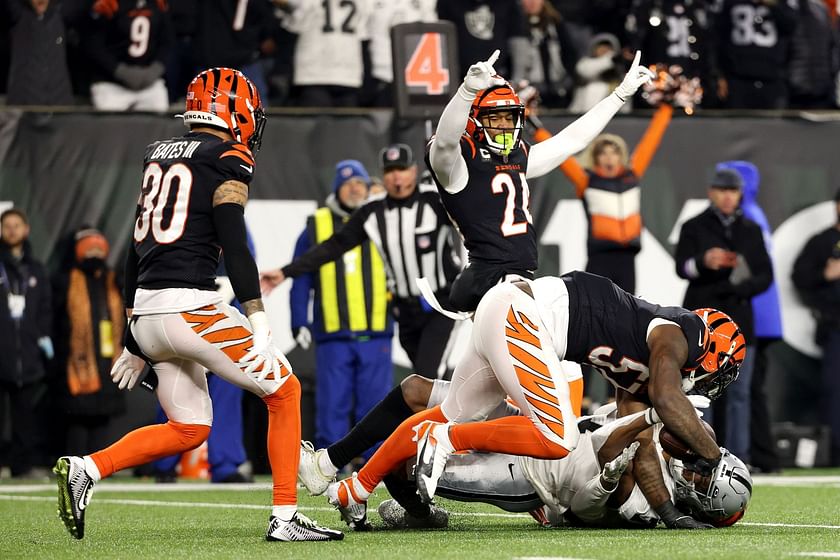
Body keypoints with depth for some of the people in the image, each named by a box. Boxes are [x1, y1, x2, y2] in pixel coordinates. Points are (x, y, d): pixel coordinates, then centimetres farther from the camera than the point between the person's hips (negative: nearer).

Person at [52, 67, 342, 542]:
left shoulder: (160, 155, 18)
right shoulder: (226, 160, -4)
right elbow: (235, 247, -15)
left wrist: (136, 340, 25)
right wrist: (260, 327, -18)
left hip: (147, 313, 8)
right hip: (190, 307, -8)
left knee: (189, 428, 16)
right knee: (285, 392, 4)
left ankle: (84, 470, 2)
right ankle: (285, 517, 0)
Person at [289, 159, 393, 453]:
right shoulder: (317, 227, 8)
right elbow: (301, 280, 8)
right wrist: (299, 323, 1)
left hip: (376, 335, 1)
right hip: (332, 336, -1)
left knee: (374, 407, 1)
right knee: (332, 407, -1)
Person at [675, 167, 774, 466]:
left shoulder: (751, 230, 14)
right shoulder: (694, 228, 4)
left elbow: (765, 276, 9)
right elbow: (682, 267, -10)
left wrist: (739, 287, -10)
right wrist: (703, 263, -32)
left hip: (739, 321, 3)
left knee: (739, 393, 2)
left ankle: (738, 457, 5)